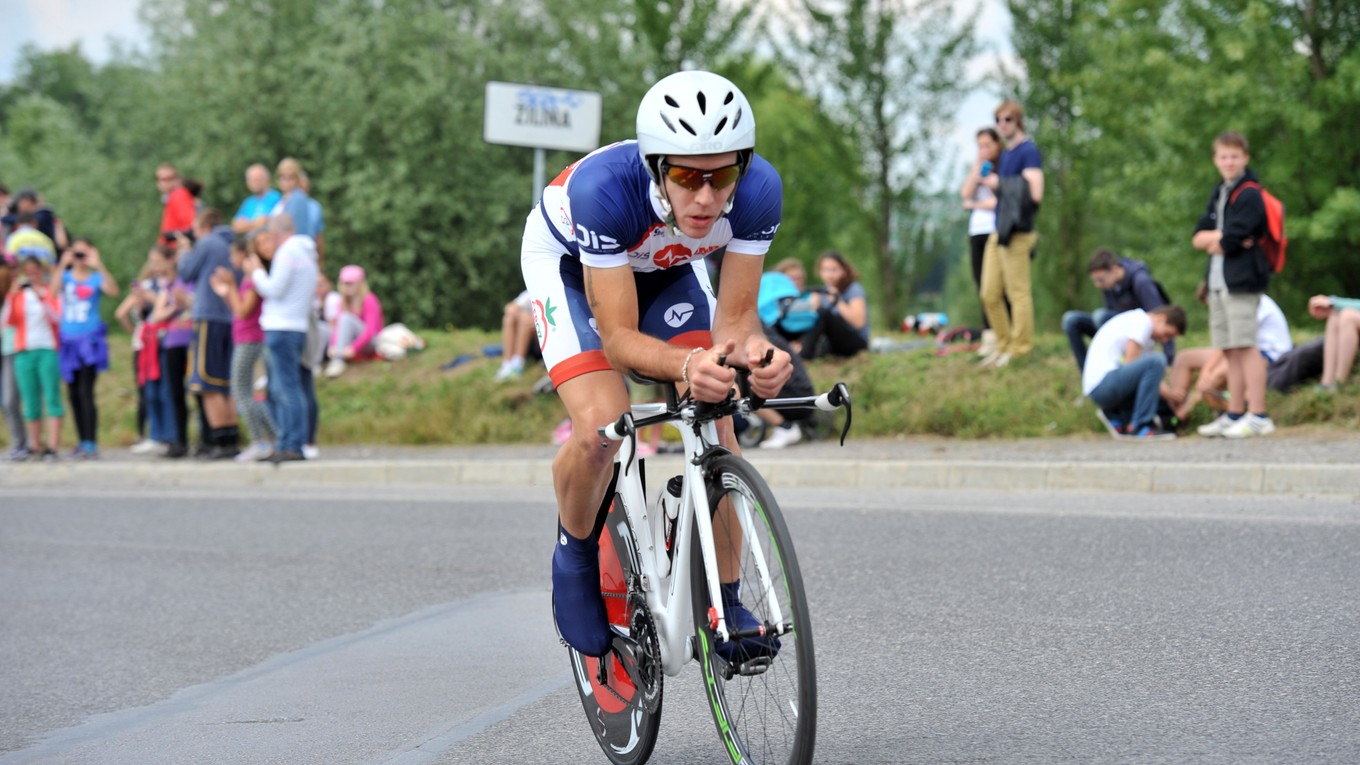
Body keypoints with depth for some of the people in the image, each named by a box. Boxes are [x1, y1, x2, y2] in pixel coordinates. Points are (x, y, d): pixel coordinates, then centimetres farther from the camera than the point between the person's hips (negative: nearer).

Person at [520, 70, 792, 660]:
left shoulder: (758, 190, -33)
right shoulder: (604, 188, -43)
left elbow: (734, 316, -25)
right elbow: (618, 337, -38)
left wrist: (753, 352, -49)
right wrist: (687, 364, -58)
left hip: (666, 267, 3)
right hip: (569, 260, -3)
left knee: (716, 421, -13)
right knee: (600, 428, -24)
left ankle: (725, 606, 2)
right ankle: (575, 554, 7)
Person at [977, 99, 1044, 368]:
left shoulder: (1029, 152, -9)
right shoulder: (1004, 154, 18)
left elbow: (1035, 192, -20)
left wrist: (999, 183, -12)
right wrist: (989, 183, 8)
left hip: (1017, 233, -9)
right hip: (998, 232, 9)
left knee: (1018, 292, -5)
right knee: (989, 294, 9)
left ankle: (1020, 349, 1)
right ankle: (1003, 345, 19)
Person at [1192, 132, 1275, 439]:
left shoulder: (1249, 195, -8)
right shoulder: (1219, 193, 18)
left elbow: (1230, 242, -17)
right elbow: (1197, 237, 9)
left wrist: (1213, 242, 2)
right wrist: (1223, 236, -8)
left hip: (1241, 281, -8)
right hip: (1218, 281, 8)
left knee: (1245, 346, -10)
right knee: (1231, 350, 11)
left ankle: (1258, 416, -11)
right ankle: (1234, 414, 15)